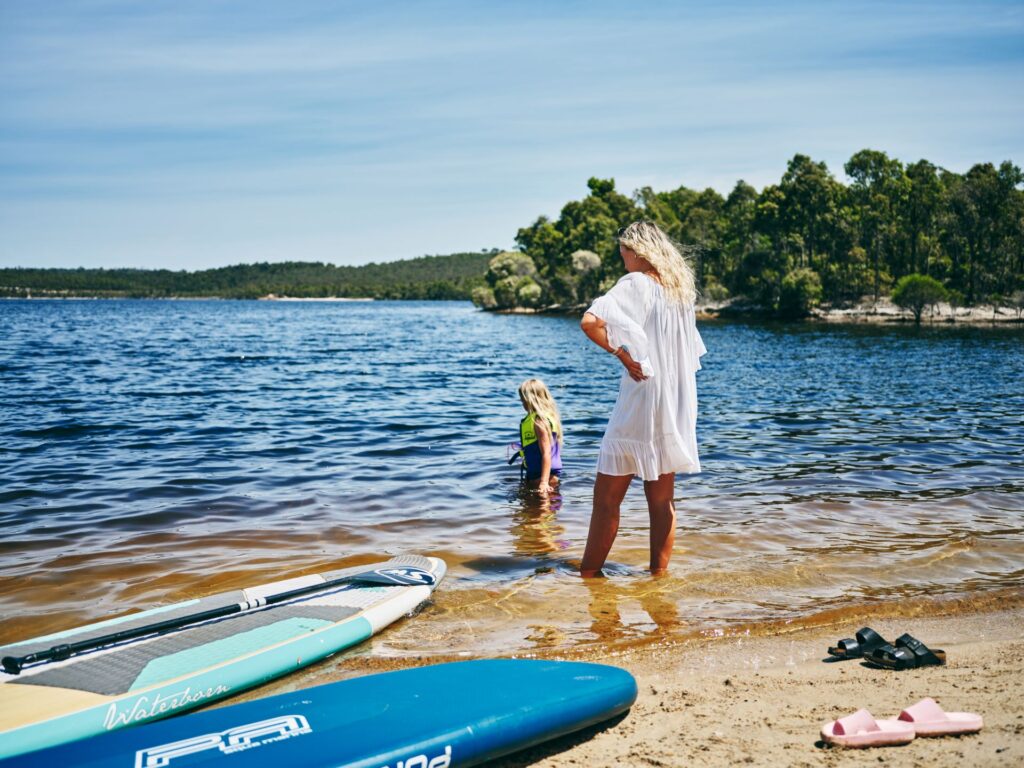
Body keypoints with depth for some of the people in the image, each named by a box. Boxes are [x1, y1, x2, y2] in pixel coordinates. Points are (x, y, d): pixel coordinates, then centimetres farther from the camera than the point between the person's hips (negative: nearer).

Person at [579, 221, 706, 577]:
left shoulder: (636, 284, -11)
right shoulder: (681, 288, 11)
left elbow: (590, 322, -27)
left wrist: (620, 352, -15)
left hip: (638, 408, -7)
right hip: (675, 412, 7)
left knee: (607, 499, 1)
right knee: (662, 500, 13)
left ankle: (588, 575, 6)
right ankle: (659, 574, 18)